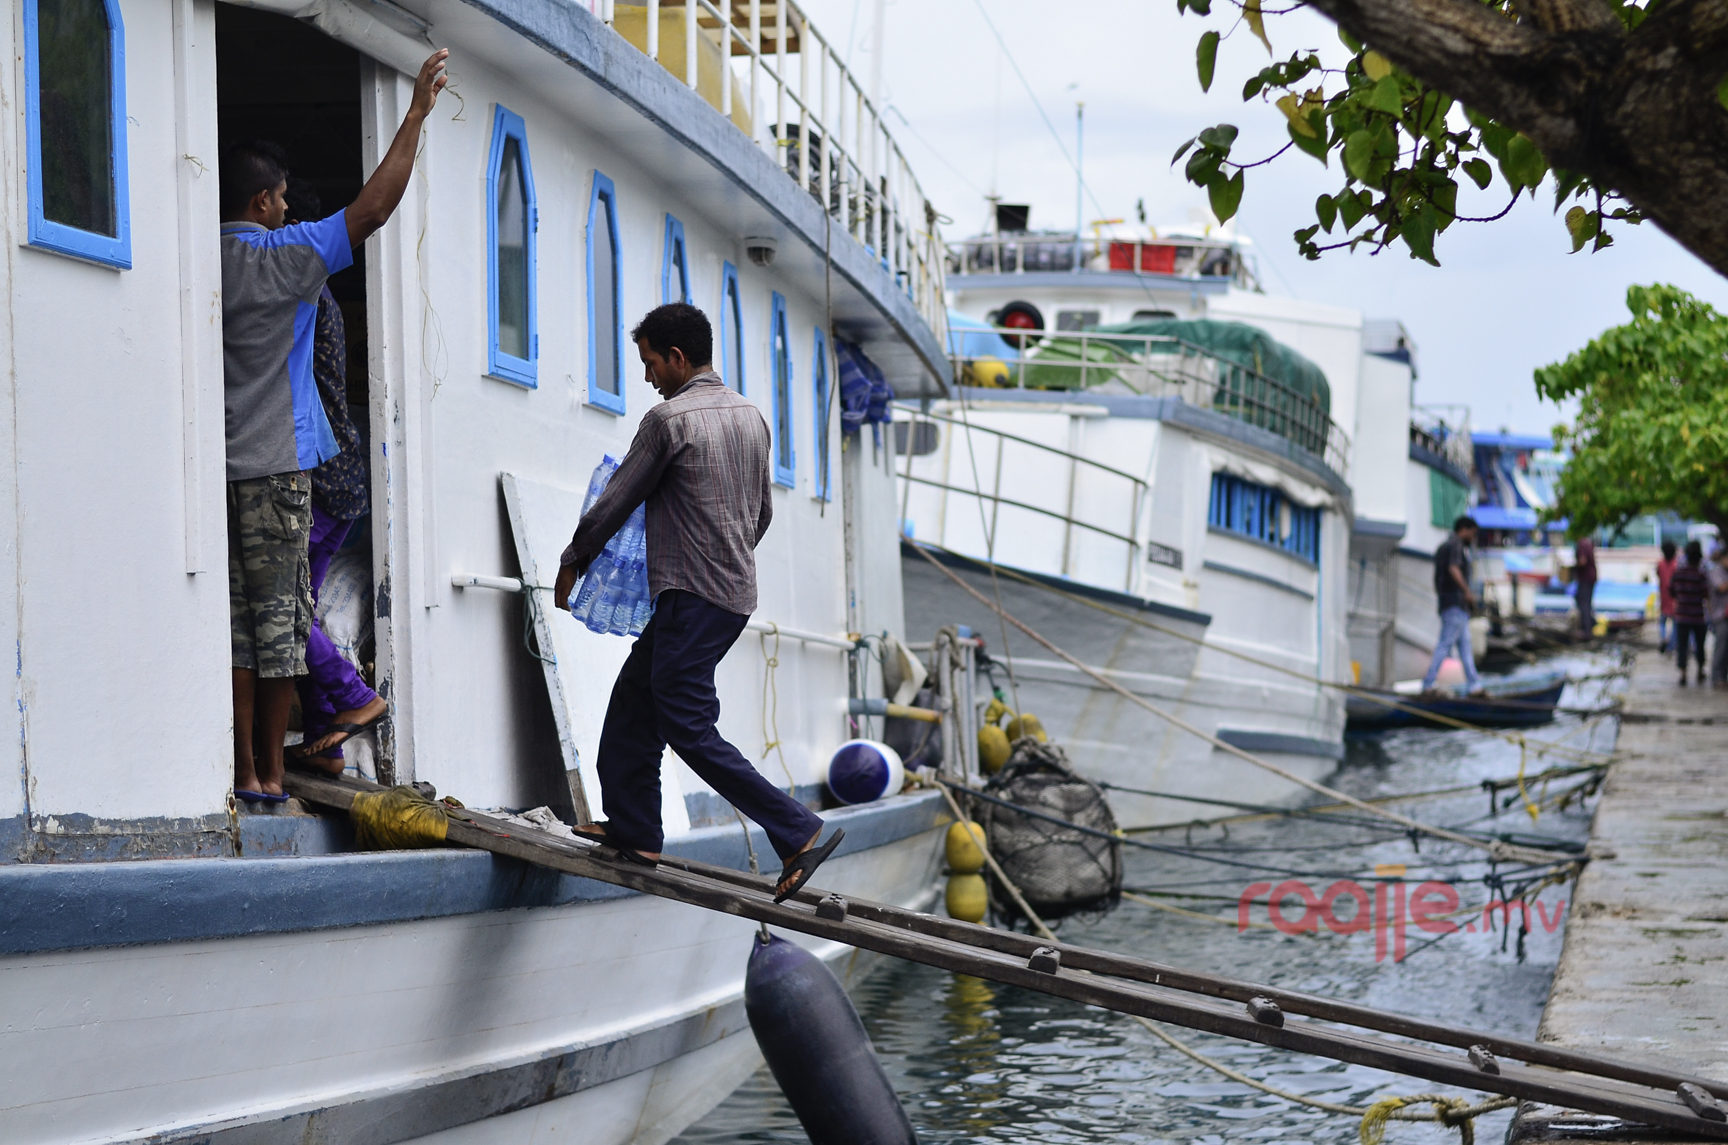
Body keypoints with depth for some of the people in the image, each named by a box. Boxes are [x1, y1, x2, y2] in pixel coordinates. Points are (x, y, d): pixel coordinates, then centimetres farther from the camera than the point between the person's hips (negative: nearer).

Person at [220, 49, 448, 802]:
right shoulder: (282, 257, -6)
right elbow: (374, 207, -7)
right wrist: (417, 112, -3)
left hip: (213, 460, 5)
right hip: (274, 464, -4)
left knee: (235, 621, 4)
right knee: (280, 620, 0)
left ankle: (243, 772, 1)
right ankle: (270, 776, 1)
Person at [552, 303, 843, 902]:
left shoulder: (669, 418, -11)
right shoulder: (750, 416, 13)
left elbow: (617, 501, -4)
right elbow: (763, 512, 20)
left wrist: (572, 561, 10)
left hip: (691, 595, -9)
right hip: (737, 593, 9)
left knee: (689, 728, -10)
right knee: (635, 697, 18)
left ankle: (798, 831, -15)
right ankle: (633, 828, 22)